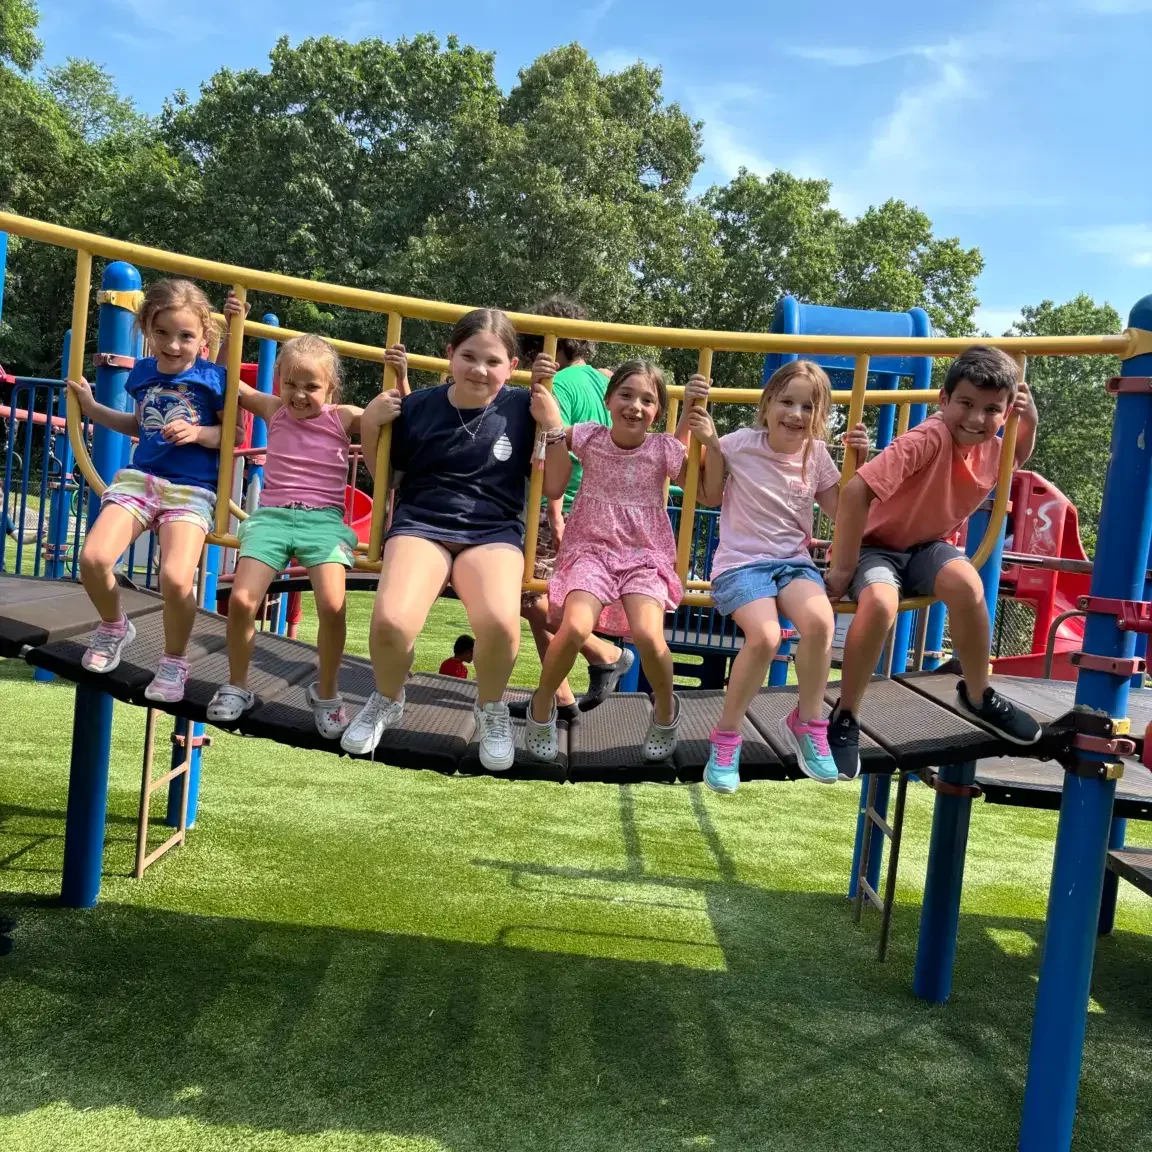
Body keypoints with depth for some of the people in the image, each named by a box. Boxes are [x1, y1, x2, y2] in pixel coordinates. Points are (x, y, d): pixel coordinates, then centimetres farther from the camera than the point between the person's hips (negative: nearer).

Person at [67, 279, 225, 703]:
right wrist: (92, 408, 24)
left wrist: (199, 433, -16)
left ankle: (173, 663, 2)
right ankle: (114, 627, 15)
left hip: (191, 489, -4)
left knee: (176, 578, -25)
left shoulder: (213, 378, -3)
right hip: (139, 478, 4)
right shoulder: (142, 373, 11)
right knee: (93, 558, -18)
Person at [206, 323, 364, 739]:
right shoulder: (273, 410, 12)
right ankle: (236, 686, 7)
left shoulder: (344, 418, 6)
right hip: (272, 515, 2)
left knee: (332, 604, -25)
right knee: (241, 599, -17)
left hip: (324, 518, -2)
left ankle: (326, 692, -1)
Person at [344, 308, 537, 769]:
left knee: (499, 622, -33)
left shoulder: (522, 409, 1)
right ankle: (387, 700, 8)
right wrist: (370, 424, 1)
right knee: (390, 621, -29)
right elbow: (384, 475, 17)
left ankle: (491, 708, 2)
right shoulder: (417, 406, 3)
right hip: (420, 523, 1)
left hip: (493, 531, -1)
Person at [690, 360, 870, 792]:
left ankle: (807, 722, -4)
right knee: (765, 636, -32)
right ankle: (725, 736, -9)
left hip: (793, 561, 3)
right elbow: (710, 496, 9)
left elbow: (839, 511, 13)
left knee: (820, 621, -31)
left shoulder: (816, 454, 6)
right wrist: (709, 444, -4)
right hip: (740, 562, -3)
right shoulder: (738, 444, -4)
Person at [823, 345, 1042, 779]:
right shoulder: (930, 438, -31)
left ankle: (978, 696, 1)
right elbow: (857, 489, -37)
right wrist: (843, 570, -30)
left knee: (966, 584, -26)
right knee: (879, 602, -36)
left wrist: (1029, 420, -1)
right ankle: (844, 719, -15)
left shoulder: (992, 449, -6)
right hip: (877, 545, -5)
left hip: (927, 546, 6)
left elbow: (1017, 458, 23)